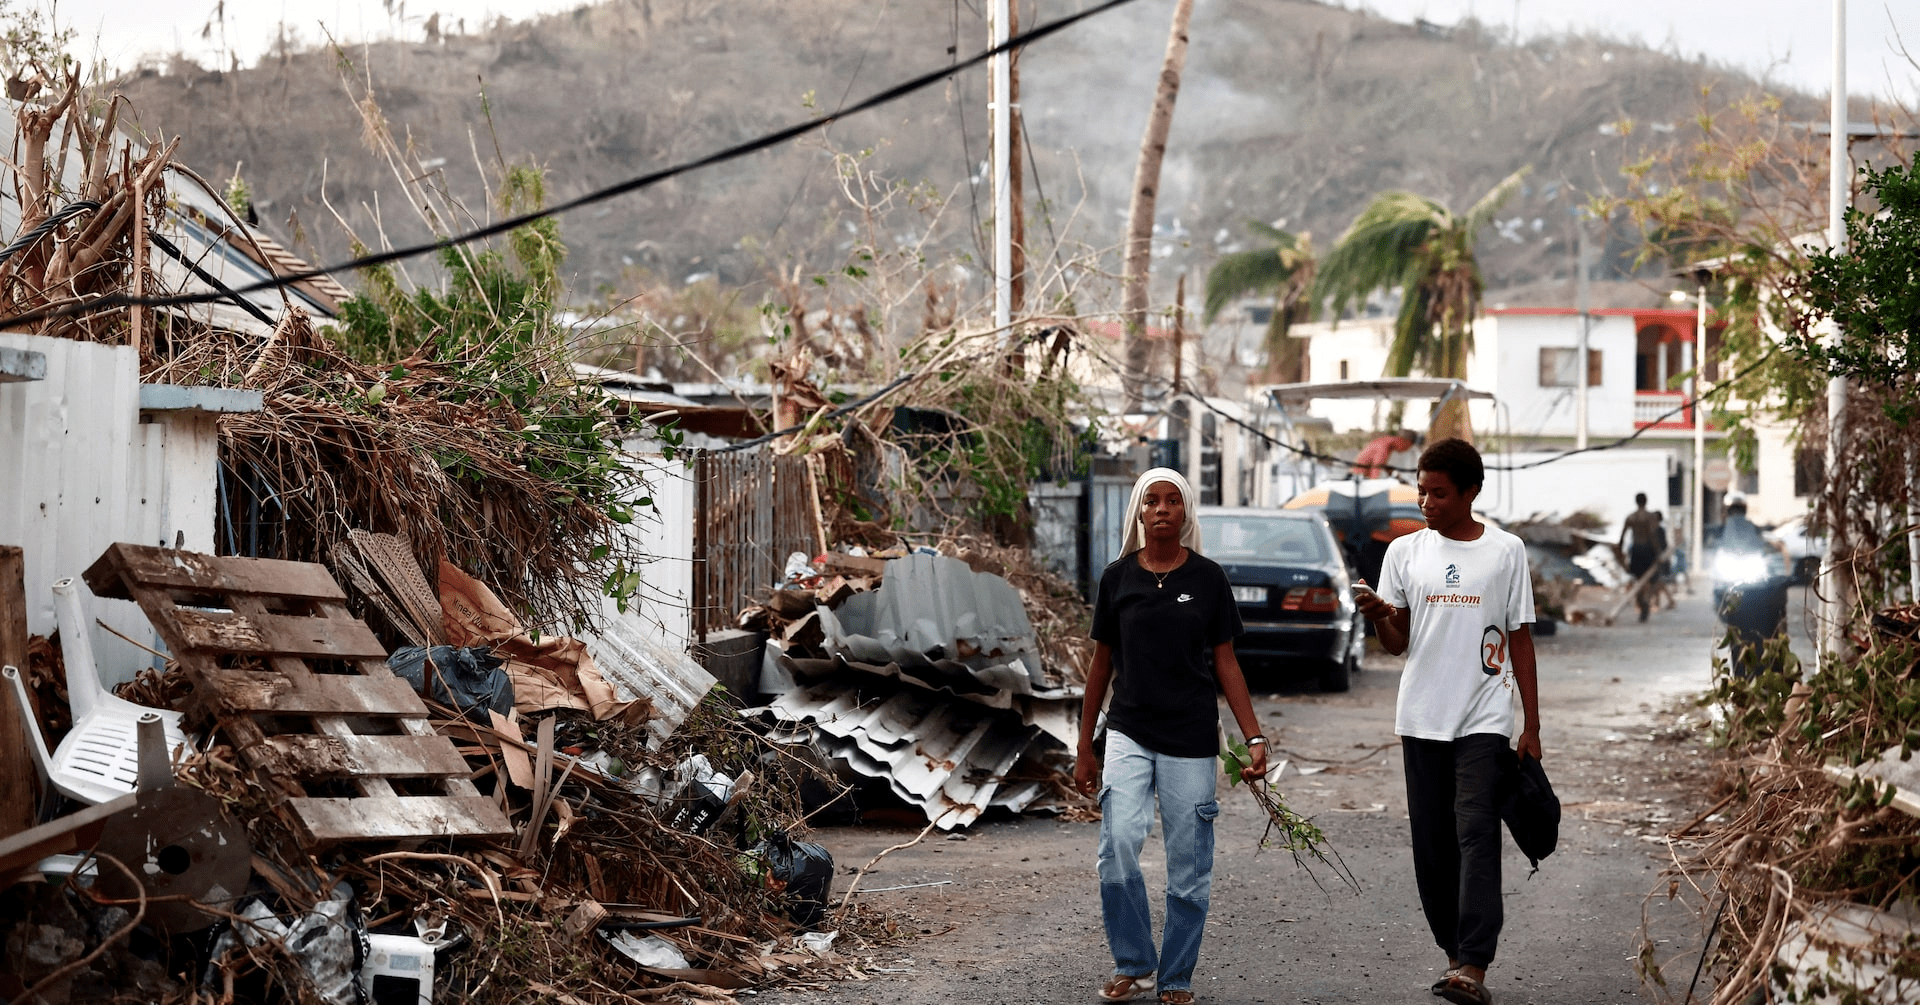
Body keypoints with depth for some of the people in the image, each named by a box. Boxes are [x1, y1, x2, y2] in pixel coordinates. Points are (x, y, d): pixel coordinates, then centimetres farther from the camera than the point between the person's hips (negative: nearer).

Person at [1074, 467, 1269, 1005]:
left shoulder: (1207, 577, 2)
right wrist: (1084, 746, 11)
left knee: (1188, 869, 1)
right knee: (1118, 846, -16)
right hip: (1128, 733, 0)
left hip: (1191, 738, 0)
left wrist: (1254, 737, -2)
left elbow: (1225, 662, 5)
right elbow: (1102, 663, 11)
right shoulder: (1117, 578, 5)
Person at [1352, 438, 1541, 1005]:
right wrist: (1378, 615, -14)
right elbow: (1397, 644, 9)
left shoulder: (1506, 551, 3)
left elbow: (1520, 640, 6)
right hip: (1422, 719, 3)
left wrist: (1531, 727, 4)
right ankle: (1454, 951, 18)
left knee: (1476, 834, -14)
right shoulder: (1404, 552, 8)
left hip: (1484, 719, -3)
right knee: (1432, 842, 5)